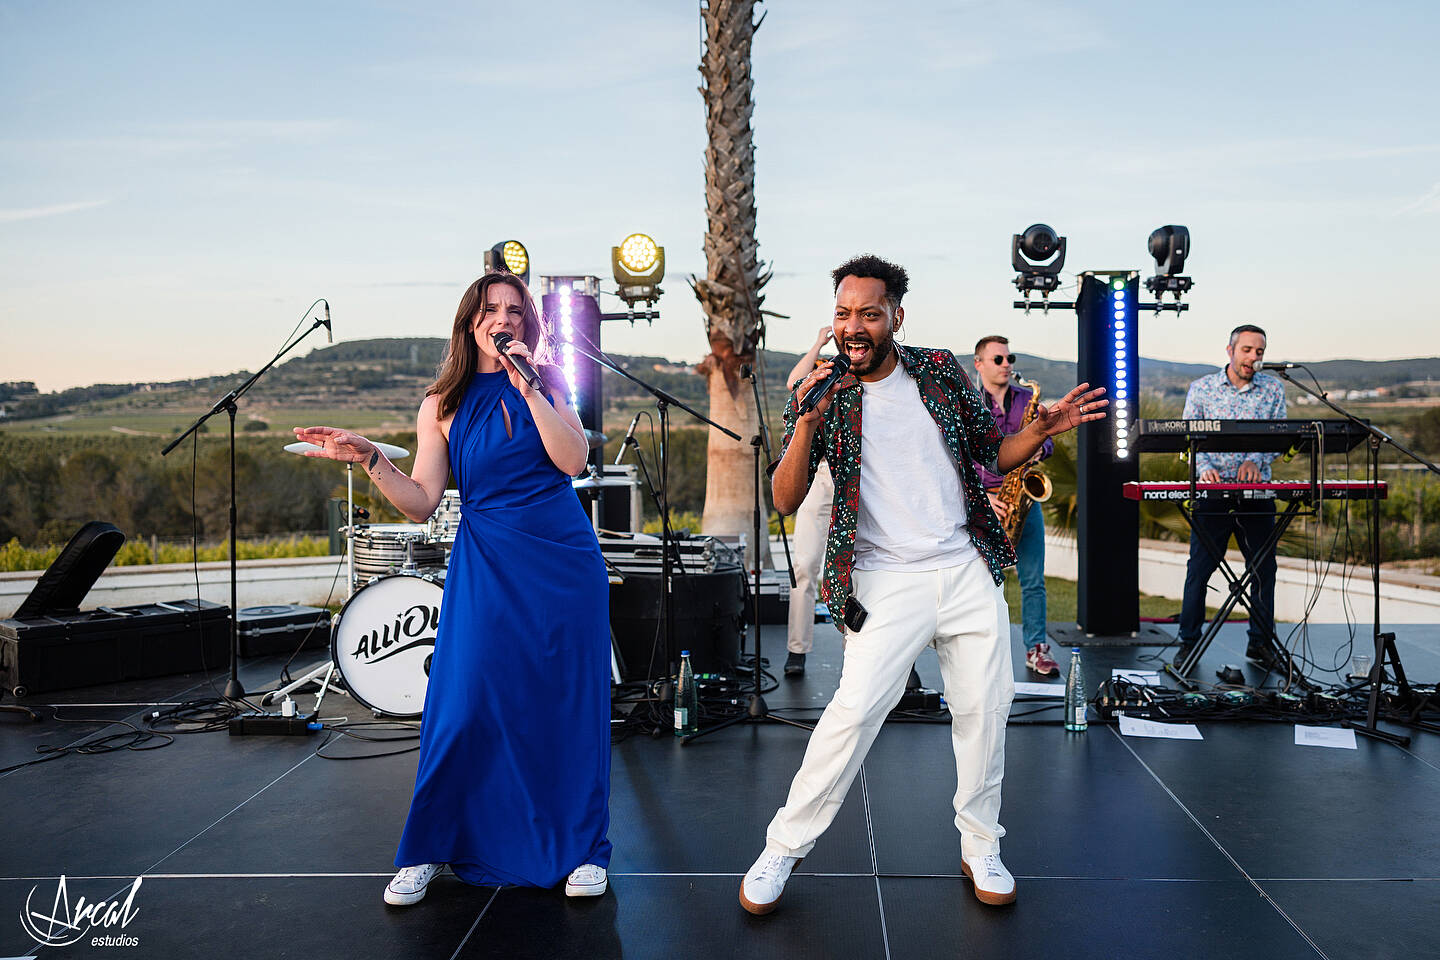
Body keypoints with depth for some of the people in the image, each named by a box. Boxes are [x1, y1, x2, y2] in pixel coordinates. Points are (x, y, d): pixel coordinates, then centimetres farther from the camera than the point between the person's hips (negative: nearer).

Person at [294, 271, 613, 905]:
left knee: (570, 701, 4)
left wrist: (526, 387, -14)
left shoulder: (547, 385, 7)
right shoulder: (443, 405, 4)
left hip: (565, 563, 1)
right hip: (487, 566, -1)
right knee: (465, 705, -5)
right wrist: (368, 458, -13)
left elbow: (573, 460, -11)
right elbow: (421, 502, 0)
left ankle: (580, 849, 19)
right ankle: (427, 853, 15)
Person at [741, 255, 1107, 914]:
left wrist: (1040, 430, -7)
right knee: (855, 709, -16)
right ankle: (783, 848, 1)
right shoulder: (822, 393, -2)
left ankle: (980, 848, 26)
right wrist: (806, 424, -22)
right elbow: (786, 501, -8)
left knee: (985, 706, 6)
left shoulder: (941, 372, 5)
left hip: (968, 569, 4)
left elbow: (994, 455, 13)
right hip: (886, 580, -3)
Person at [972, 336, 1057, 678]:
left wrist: (1040, 448, -7)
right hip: (983, 501, -3)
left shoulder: (1027, 398, 12)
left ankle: (1037, 649, 11)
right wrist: (982, 497, -14)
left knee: (1033, 581, 3)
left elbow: (1046, 438, 18)